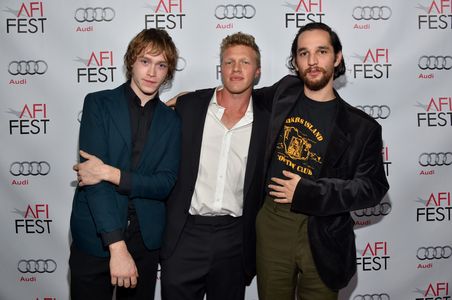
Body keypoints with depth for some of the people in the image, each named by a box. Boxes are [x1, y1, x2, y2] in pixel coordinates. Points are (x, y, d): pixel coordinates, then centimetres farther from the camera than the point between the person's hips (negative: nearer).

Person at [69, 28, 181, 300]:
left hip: (146, 239, 3)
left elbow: (165, 183, -4)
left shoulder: (171, 120, 5)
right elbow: (93, 176, -14)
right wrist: (116, 245, -21)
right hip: (95, 237, -2)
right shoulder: (98, 104, -4)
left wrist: (111, 174, -18)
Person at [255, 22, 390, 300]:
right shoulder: (285, 91, 4)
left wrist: (308, 193, -14)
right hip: (271, 224, 2)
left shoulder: (360, 127, -4)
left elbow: (373, 187, -5)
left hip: (322, 235, -2)